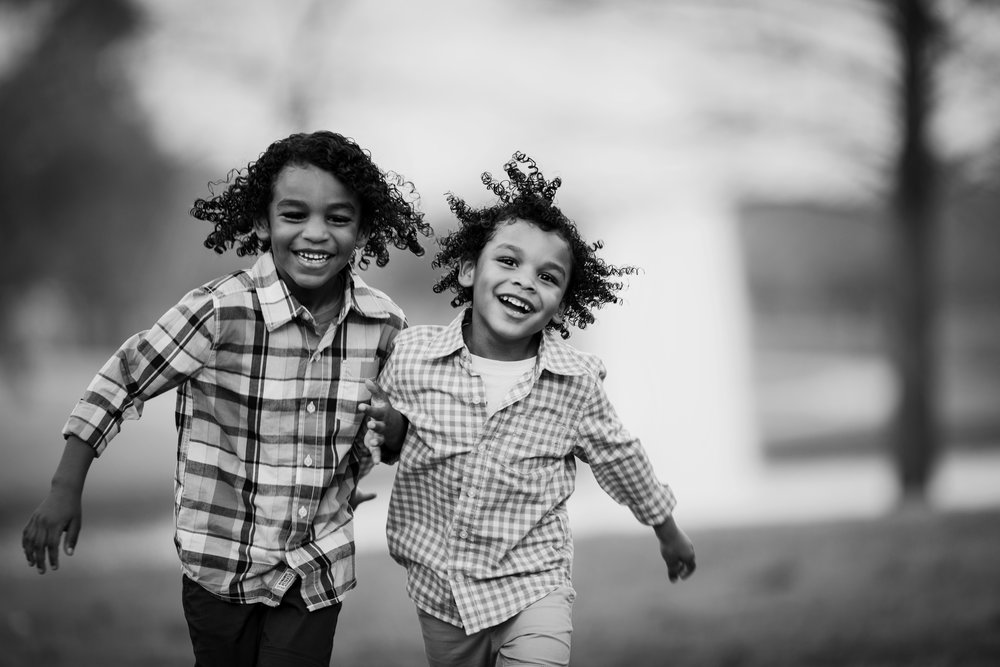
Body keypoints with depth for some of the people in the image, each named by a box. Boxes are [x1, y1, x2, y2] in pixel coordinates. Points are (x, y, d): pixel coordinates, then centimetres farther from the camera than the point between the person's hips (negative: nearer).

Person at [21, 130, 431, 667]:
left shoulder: (384, 325, -8)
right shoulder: (222, 311, -19)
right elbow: (119, 384, -8)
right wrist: (65, 491, -7)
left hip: (319, 568, 2)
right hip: (219, 563, -2)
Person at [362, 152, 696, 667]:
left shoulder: (576, 380, -11)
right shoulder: (411, 354, -11)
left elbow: (618, 457, 6)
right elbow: (388, 441, 8)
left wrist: (668, 532, 19)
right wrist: (389, 431, -15)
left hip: (533, 587, -2)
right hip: (439, 588, 2)